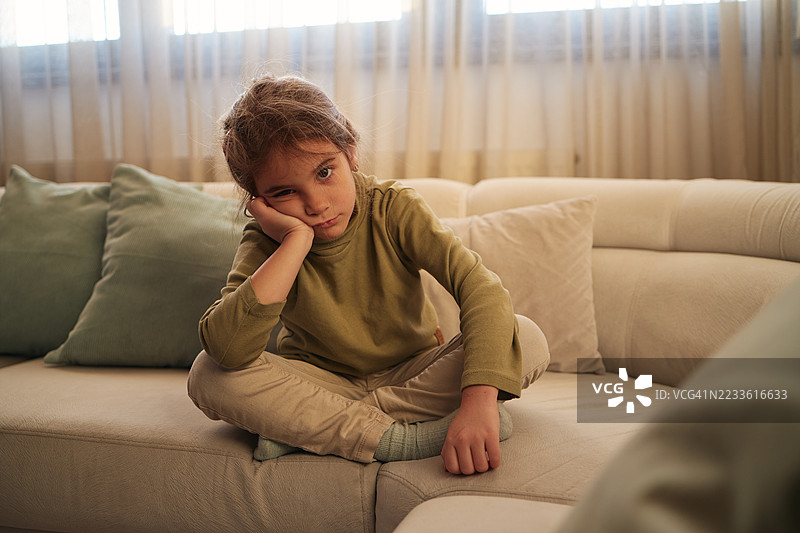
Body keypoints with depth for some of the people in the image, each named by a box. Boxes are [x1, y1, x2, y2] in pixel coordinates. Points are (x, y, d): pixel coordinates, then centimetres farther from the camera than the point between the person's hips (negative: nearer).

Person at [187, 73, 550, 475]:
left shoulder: (393, 210, -15)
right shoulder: (265, 244, -15)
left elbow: (480, 287, -29)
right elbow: (227, 348, -35)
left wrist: (478, 399, -45)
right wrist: (297, 240, -37)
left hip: (413, 375, 1)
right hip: (318, 385, 0)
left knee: (528, 340, -25)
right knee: (207, 377, -26)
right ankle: (396, 439, -30)